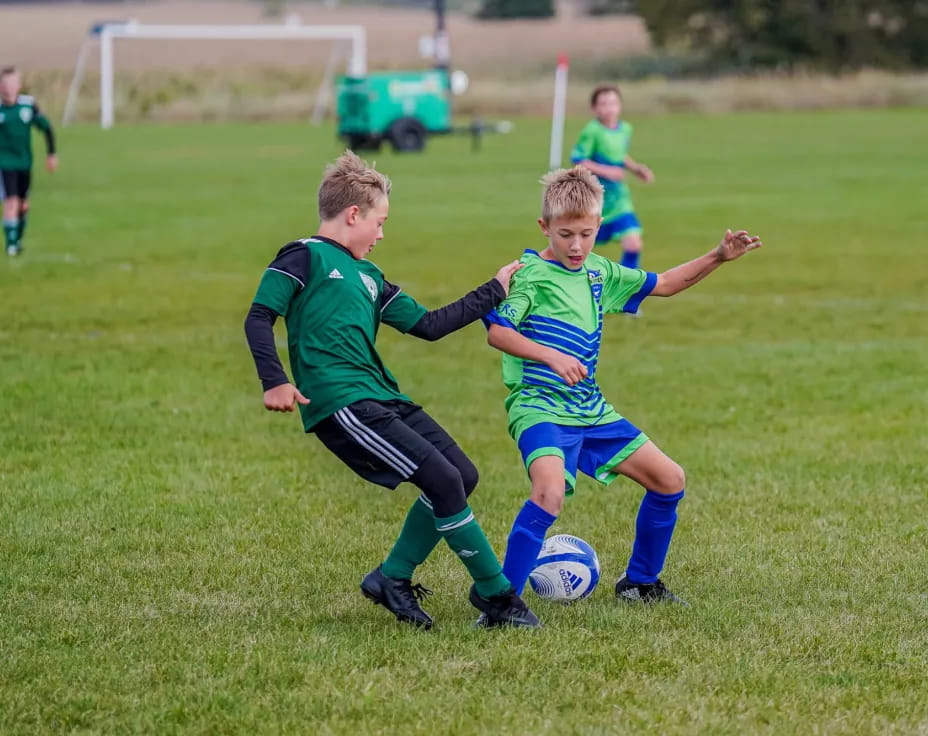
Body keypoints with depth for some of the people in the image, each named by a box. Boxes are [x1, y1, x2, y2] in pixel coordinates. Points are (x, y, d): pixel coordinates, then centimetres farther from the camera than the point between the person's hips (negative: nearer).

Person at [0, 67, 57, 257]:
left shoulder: (28, 105, -4)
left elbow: (46, 128, 7)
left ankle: (18, 240, 31)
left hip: (24, 163, 4)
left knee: (23, 204, 12)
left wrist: (51, 154, 6)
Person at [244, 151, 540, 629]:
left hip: (381, 399, 10)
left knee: (462, 476, 8)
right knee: (442, 479, -14)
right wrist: (275, 382, -20)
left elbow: (427, 325, 26)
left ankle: (393, 578, 15)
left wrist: (494, 292, 29)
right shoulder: (305, 256, -1)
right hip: (341, 404, -10)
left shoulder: (368, 276, 24)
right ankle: (496, 596, -5)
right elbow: (259, 318, -7)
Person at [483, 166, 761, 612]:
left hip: (591, 409, 8)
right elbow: (496, 330, -19)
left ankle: (640, 582, 27)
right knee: (551, 492, -32)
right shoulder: (530, 274, -9)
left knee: (669, 480, 10)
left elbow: (663, 285, 24)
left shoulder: (599, 273, 12)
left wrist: (718, 257, 14)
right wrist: (551, 356, -31)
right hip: (539, 407, -8)